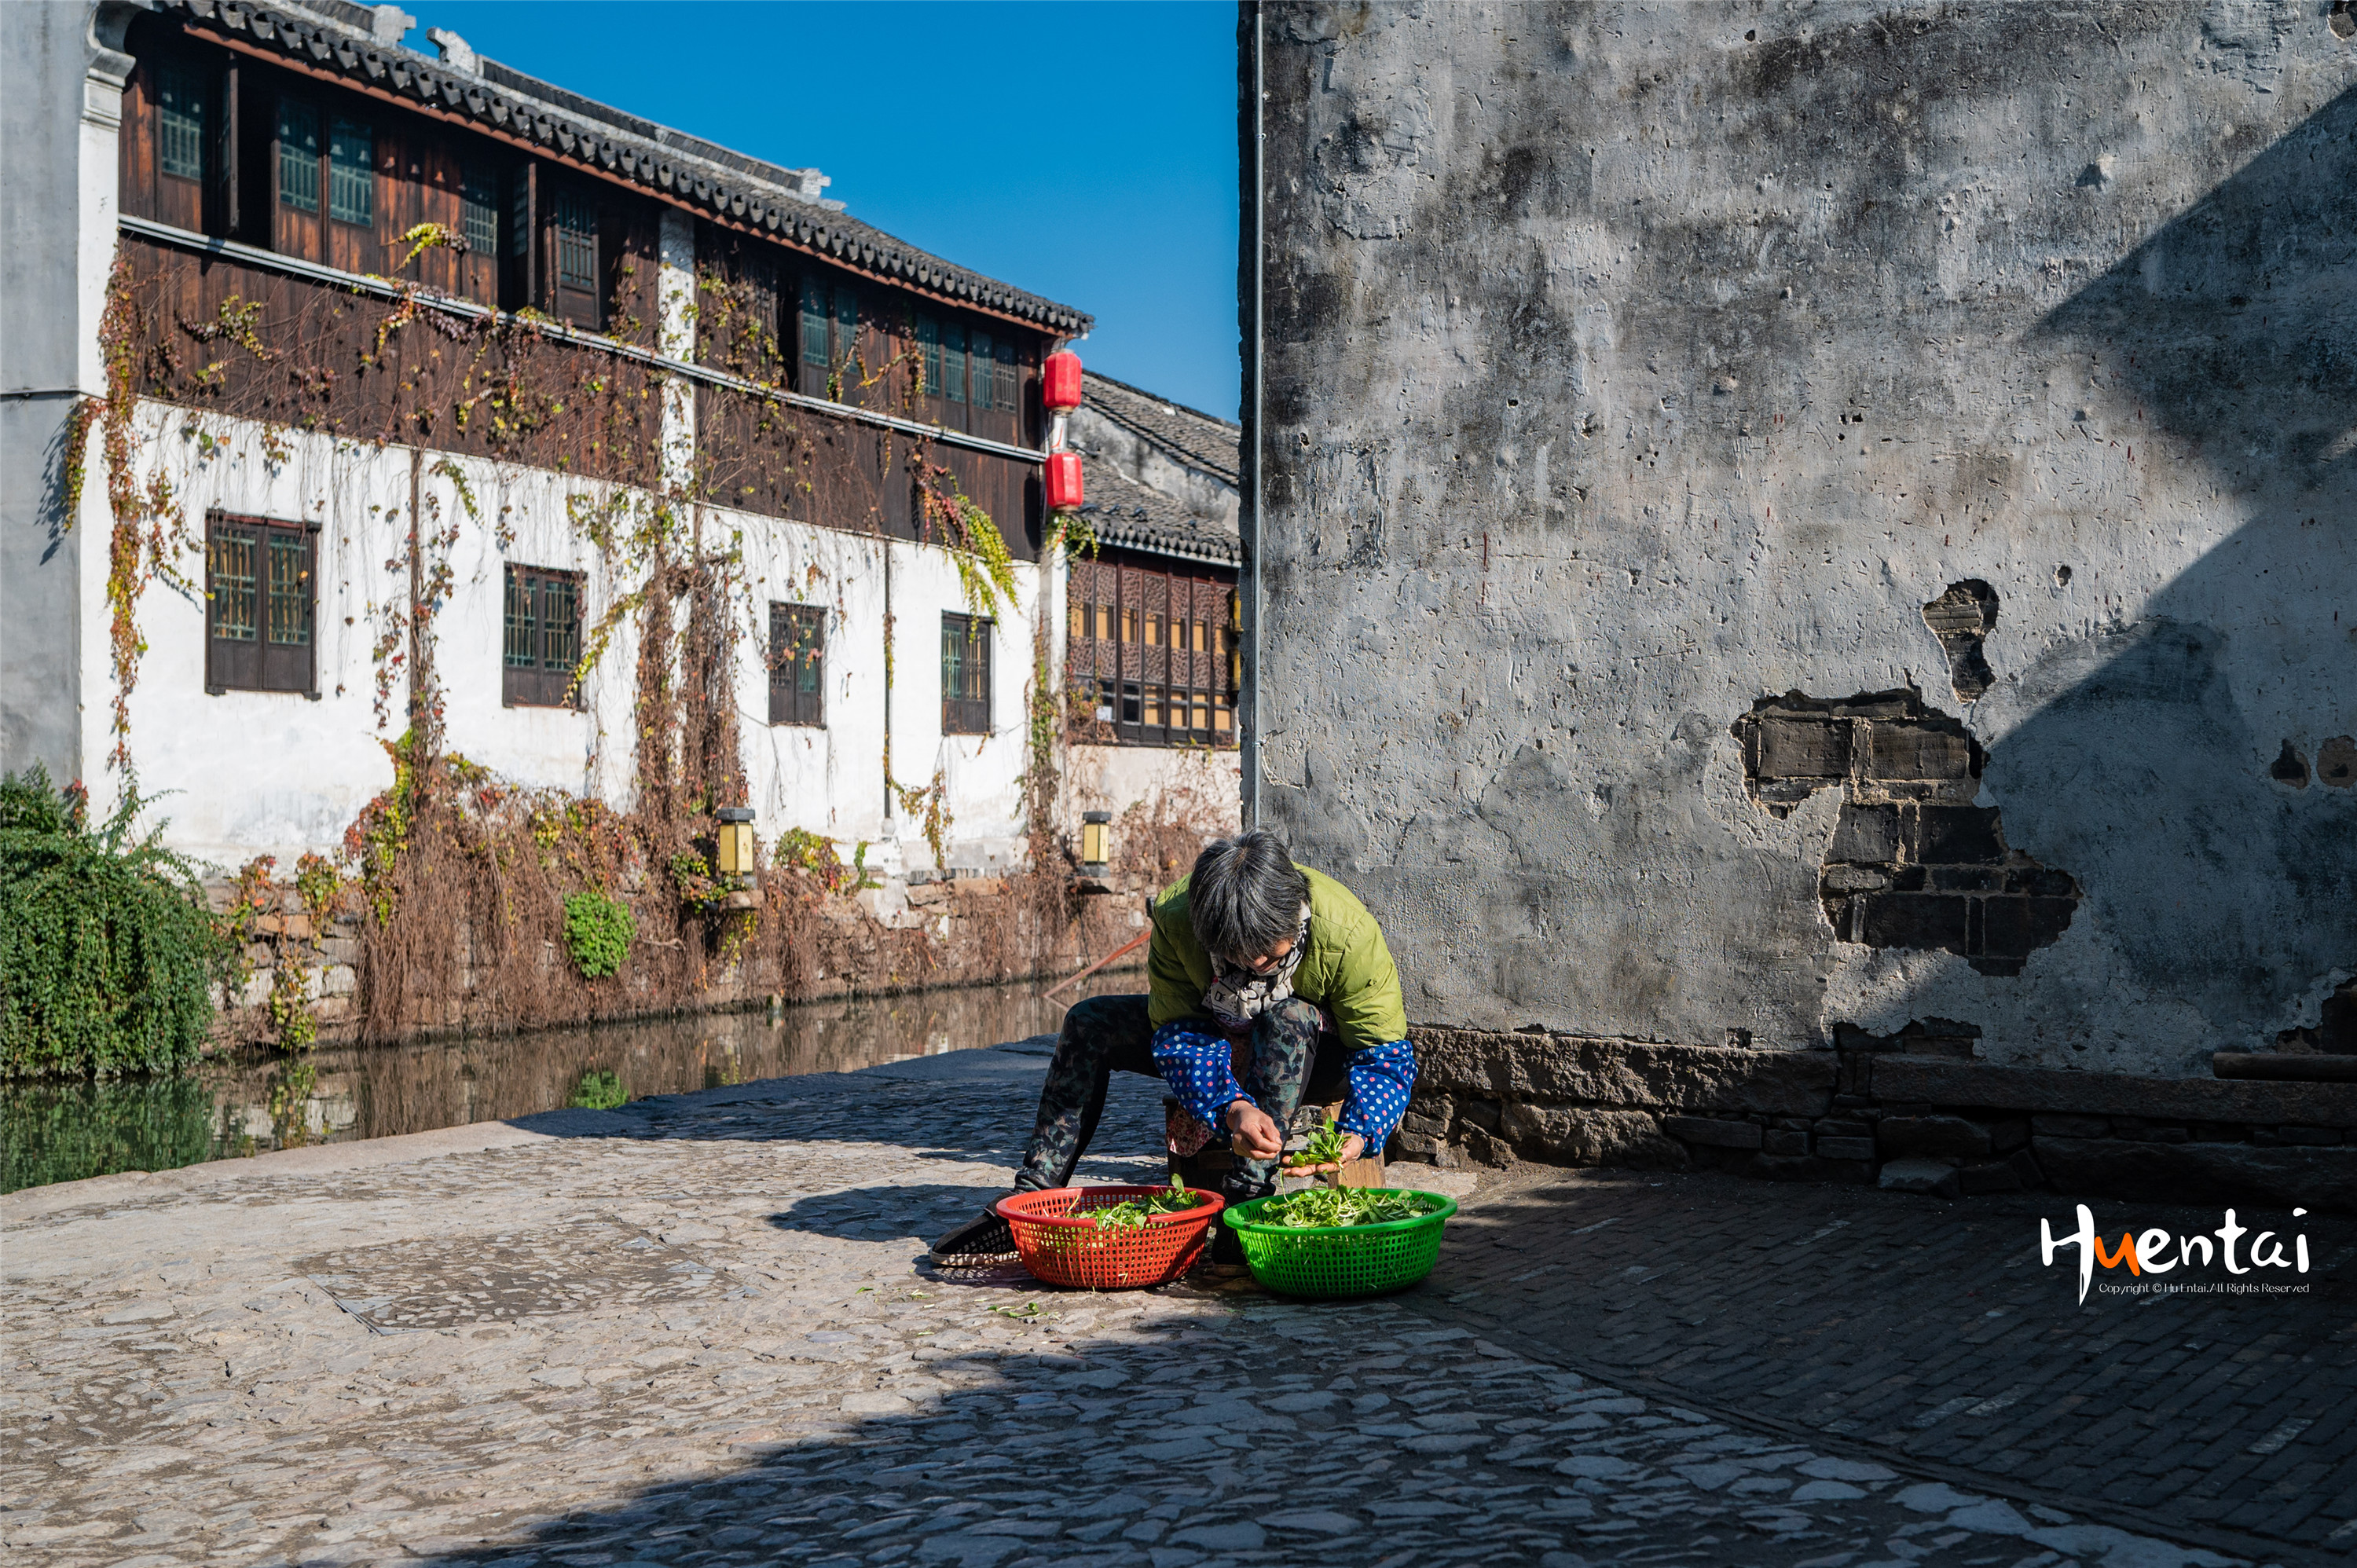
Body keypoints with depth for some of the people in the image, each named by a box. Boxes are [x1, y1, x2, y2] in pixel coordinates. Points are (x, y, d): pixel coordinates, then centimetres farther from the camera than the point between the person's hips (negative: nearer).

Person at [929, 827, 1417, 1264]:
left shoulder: (1348, 933, -33)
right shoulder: (1177, 916, -27)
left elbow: (1386, 1053, -27)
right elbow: (1178, 1031, -25)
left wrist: (1358, 1134, -46)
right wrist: (1231, 1107, -44)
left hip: (1318, 1054, -3)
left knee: (1289, 1018, -38)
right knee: (1090, 1024, -11)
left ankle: (1247, 1197, -38)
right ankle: (1034, 1198, -11)